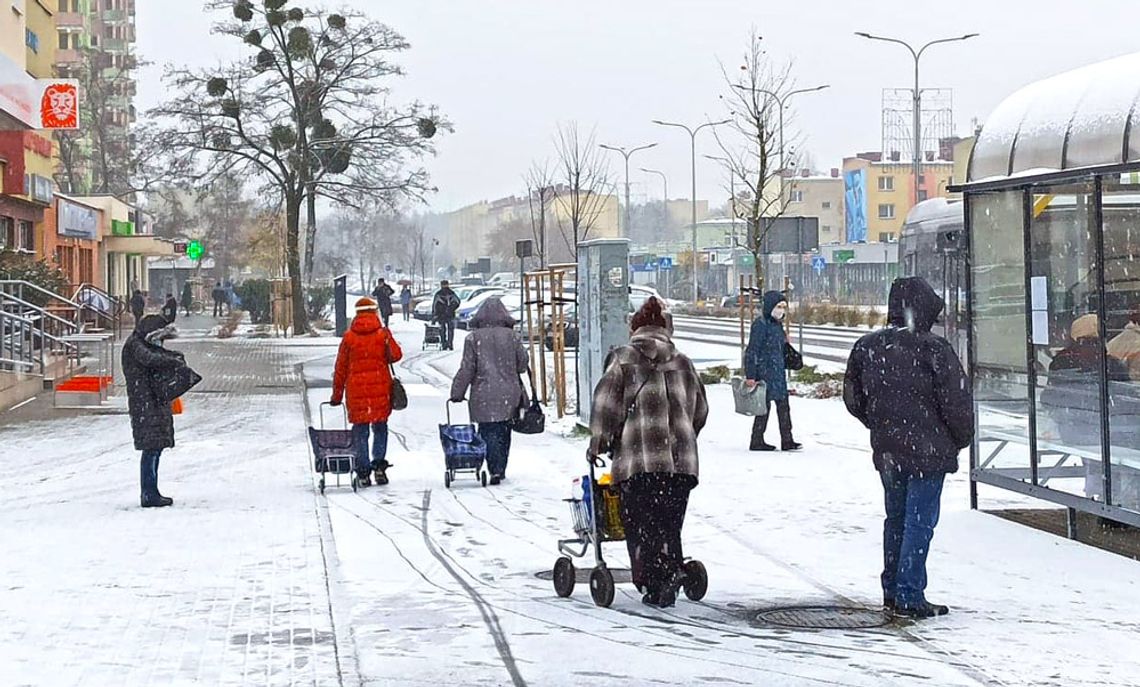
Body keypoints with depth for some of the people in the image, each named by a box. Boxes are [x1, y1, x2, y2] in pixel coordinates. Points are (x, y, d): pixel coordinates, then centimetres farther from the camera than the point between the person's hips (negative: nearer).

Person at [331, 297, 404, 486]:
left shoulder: (349, 337, 2)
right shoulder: (383, 334, -1)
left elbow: (341, 368, 4)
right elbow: (396, 355, -5)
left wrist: (337, 394, 10)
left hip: (356, 389, 0)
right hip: (380, 388, 0)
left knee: (360, 430, 6)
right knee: (380, 427, 11)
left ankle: (363, 471, 3)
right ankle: (379, 464, -4)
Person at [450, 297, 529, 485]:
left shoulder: (474, 338, -5)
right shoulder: (511, 335, 1)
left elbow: (467, 368, -5)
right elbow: (523, 363, 8)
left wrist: (457, 392, 4)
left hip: (484, 397, -3)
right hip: (509, 394, 3)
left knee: (488, 432, -2)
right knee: (504, 433, 14)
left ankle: (495, 470, -15)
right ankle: (501, 470, 21)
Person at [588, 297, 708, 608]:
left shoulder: (624, 358, 5)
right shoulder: (683, 363, 18)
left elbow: (606, 400, -3)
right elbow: (700, 411, 23)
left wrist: (598, 439, 5)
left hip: (639, 458, -4)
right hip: (681, 459, 4)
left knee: (641, 522, -1)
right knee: (670, 522, 11)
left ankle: (654, 581, -14)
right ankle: (673, 568, -7)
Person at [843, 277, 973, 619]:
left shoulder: (867, 347, 3)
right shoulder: (933, 349, -16)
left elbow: (853, 398, 12)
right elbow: (956, 401, -12)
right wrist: (962, 438, 5)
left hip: (886, 450, 6)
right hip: (928, 449, -6)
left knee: (896, 518, 18)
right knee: (919, 520, -1)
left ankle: (892, 590, 25)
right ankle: (909, 595, -2)